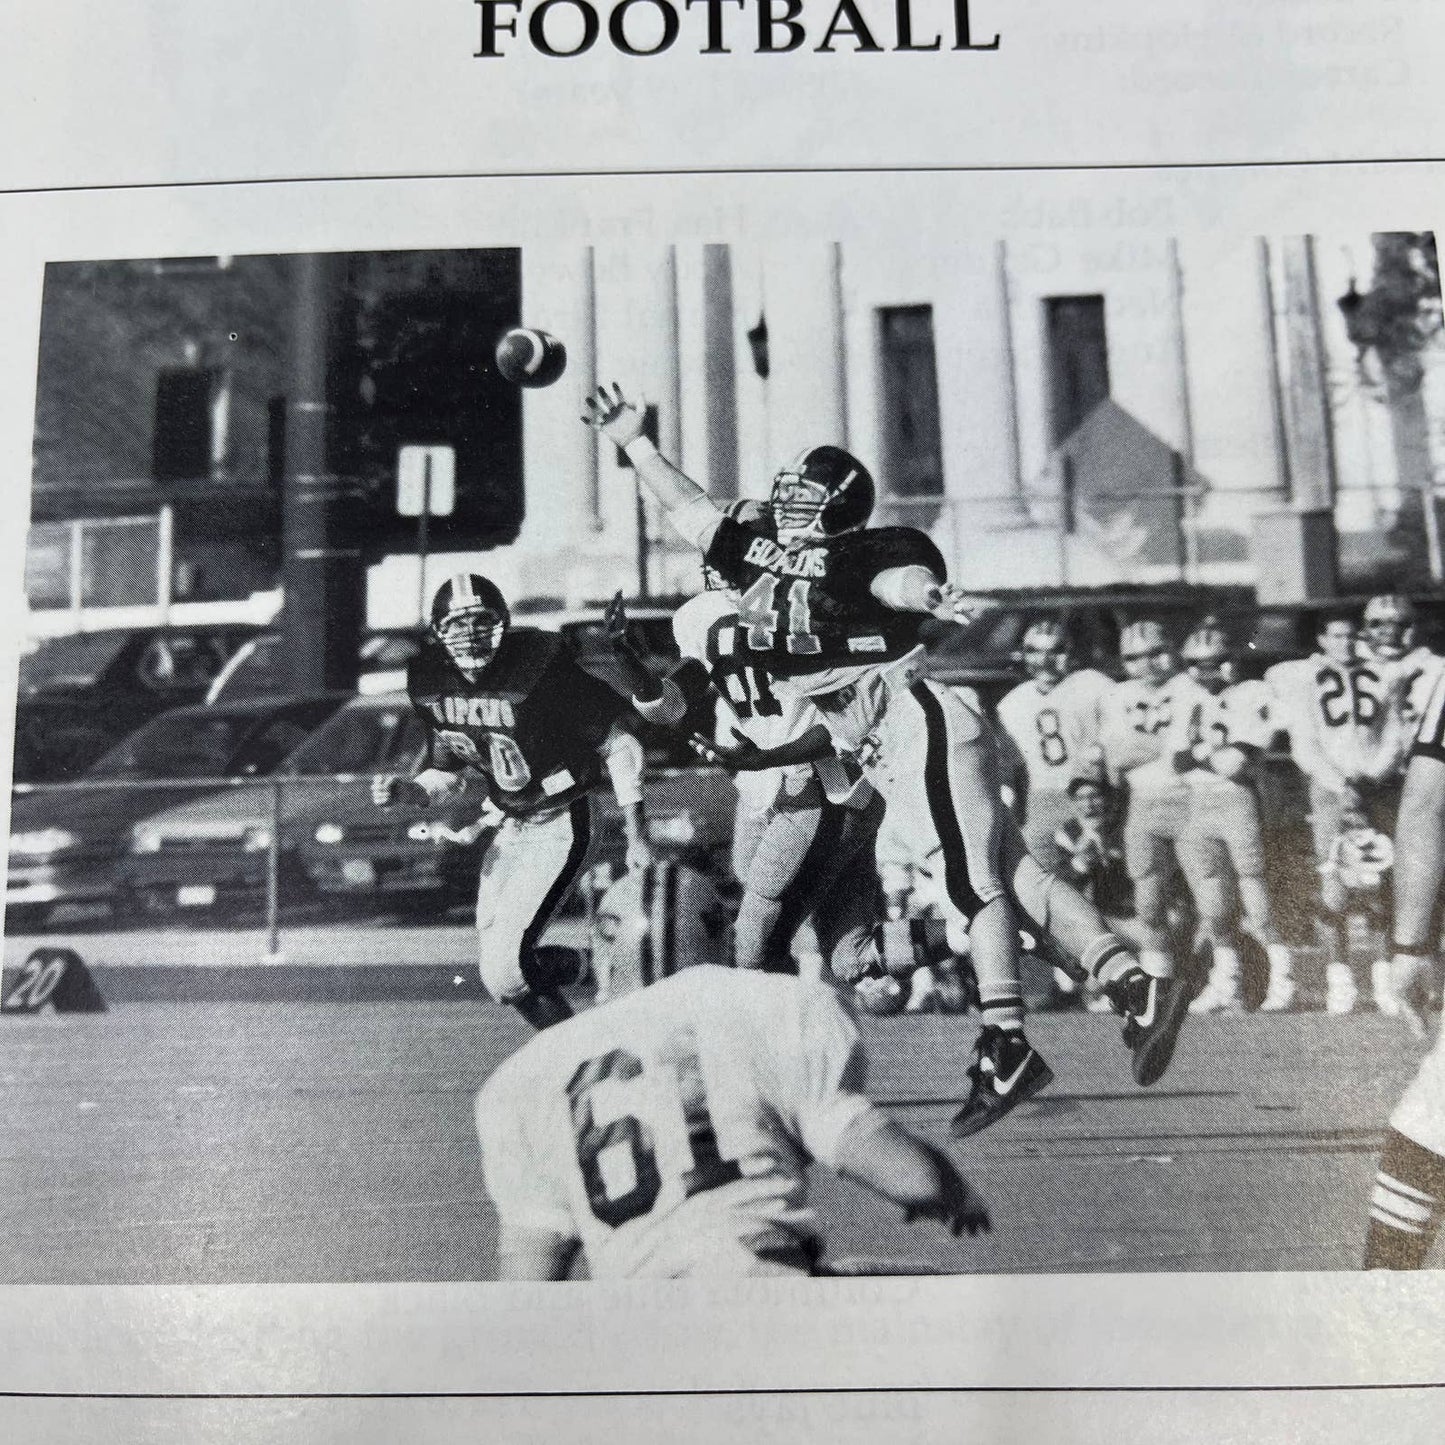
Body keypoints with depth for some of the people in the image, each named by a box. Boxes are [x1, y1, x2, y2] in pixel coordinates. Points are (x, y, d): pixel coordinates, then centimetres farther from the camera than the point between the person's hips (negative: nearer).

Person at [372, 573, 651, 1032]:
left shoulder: (541, 670, -21)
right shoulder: (431, 685, -3)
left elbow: (619, 745, -12)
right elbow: (448, 774, 11)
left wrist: (635, 836, -11)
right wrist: (402, 790, -10)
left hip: (558, 829, -7)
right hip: (507, 830, 7)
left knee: (504, 973, -15)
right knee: (495, 963, 12)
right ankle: (568, 965, 41)